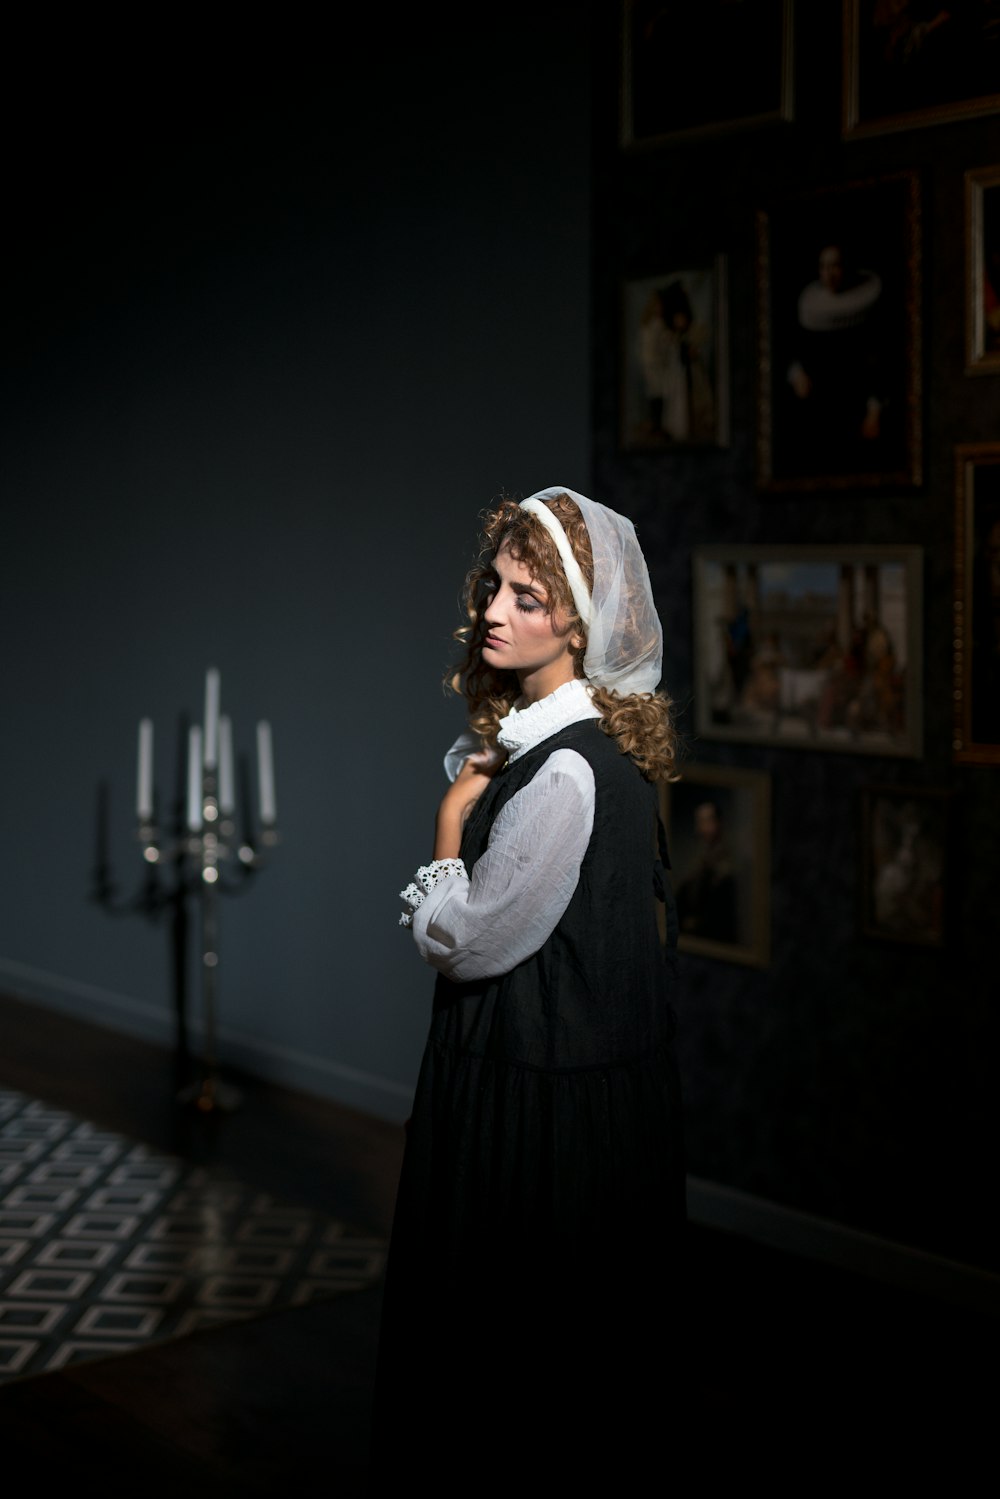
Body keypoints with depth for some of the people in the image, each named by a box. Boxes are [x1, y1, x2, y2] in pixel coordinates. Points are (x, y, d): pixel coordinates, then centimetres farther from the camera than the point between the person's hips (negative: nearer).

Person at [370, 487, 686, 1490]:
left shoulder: (567, 773, -26)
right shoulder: (528, 735, 5)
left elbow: (463, 940, -19)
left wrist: (452, 814, -9)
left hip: (542, 1092, -10)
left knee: (516, 1303, 9)